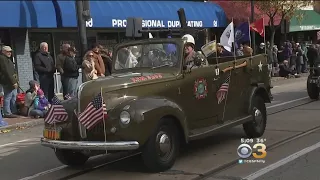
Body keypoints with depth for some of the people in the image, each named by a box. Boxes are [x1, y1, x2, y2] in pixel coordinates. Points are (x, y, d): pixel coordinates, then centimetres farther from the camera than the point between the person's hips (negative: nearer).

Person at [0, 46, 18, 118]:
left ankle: (13, 111, 19)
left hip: (12, 82, 11)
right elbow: (6, 72, -18)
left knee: (13, 98, 13)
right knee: (7, 98, -7)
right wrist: (13, 82, -19)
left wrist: (15, 81, 15)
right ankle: (7, 113, -4)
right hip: (8, 82, -10)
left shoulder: (7, 59, 22)